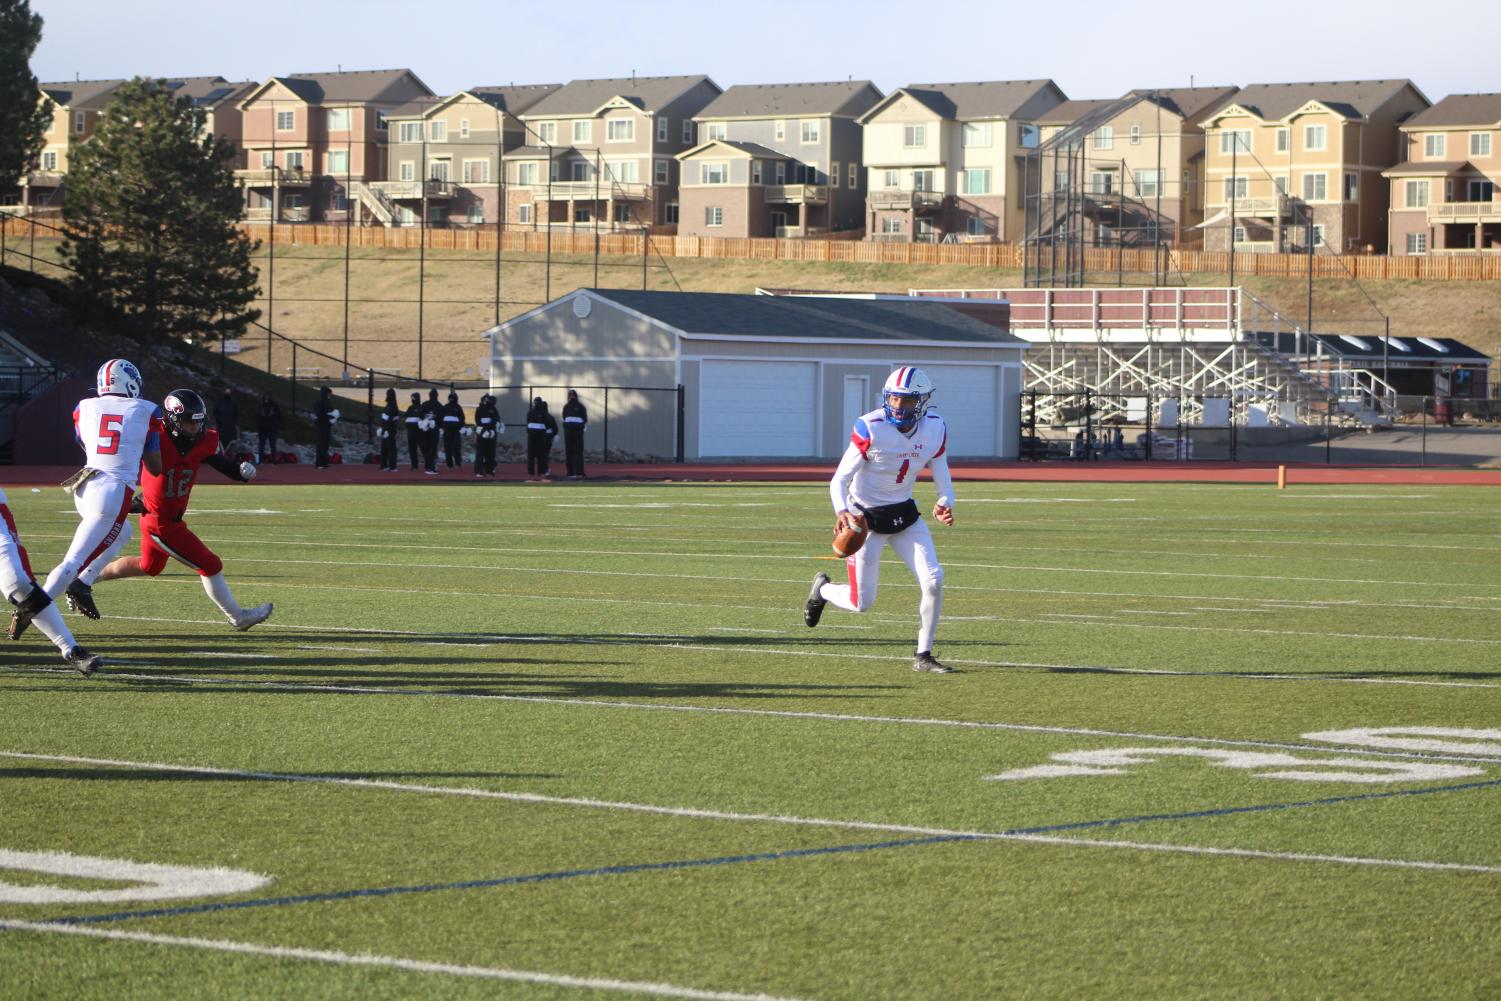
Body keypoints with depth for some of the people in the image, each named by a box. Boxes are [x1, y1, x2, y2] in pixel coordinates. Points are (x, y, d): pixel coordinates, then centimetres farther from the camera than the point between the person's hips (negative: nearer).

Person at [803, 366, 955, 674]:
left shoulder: (935, 430, -8)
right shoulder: (871, 428, -23)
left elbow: (942, 478, -1)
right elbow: (840, 479, -19)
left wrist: (944, 504, -24)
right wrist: (841, 511, -39)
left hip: (904, 513, 4)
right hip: (866, 517, -4)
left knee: (934, 581, -10)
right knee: (862, 603, -1)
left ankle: (924, 656, 5)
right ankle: (823, 589, 35)